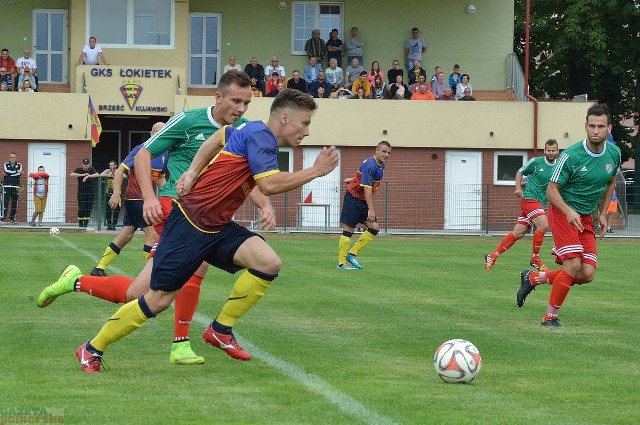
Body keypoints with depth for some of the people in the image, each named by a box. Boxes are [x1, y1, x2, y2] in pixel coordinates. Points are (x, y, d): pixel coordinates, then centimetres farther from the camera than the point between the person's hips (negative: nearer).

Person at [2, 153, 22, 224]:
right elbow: (6, 171, -11)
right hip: (7, 186, -1)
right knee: (5, 202, -8)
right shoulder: (6, 164, 9)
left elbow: (19, 174, -10)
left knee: (14, 203, 3)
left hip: (15, 186, 1)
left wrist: (9, 173, -13)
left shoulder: (19, 165, 8)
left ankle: (12, 218, 10)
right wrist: (16, 171, -12)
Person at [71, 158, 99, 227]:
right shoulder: (79, 170, 2)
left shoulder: (92, 169, 5)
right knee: (81, 209, -8)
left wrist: (88, 176, -23)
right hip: (81, 192, -2)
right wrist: (83, 175, -18)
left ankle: (86, 224, 7)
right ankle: (80, 224, 1)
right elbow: (72, 174, -15)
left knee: (88, 209, 0)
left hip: (90, 193, 2)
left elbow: (97, 175, -13)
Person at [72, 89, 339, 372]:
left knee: (269, 263, -14)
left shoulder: (257, 132, 11)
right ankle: (93, 349, 13)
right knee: (158, 300, -4)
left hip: (217, 227, 9)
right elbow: (269, 185, -27)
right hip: (190, 223, -9)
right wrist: (315, 171, -19)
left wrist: (193, 172, 10)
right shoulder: (259, 134, -17)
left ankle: (220, 330, 0)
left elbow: (221, 136, 23)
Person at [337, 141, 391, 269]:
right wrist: (371, 209, -33)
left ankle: (352, 254, 8)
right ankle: (342, 263, 0)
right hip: (353, 198, -9)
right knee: (348, 230, -5)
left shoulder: (380, 166, 7)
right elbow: (367, 188, -29)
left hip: (363, 201, 9)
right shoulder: (370, 165, -23)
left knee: (374, 228, 1)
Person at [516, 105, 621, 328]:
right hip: (564, 212, -6)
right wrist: (569, 212, -30)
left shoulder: (614, 153, -1)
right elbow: (551, 190, -14)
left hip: (586, 218, 6)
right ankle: (550, 316, -2)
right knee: (573, 266, -19)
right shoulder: (571, 155, -19)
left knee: (587, 274, -4)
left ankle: (533, 278, 17)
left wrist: (602, 214, 11)